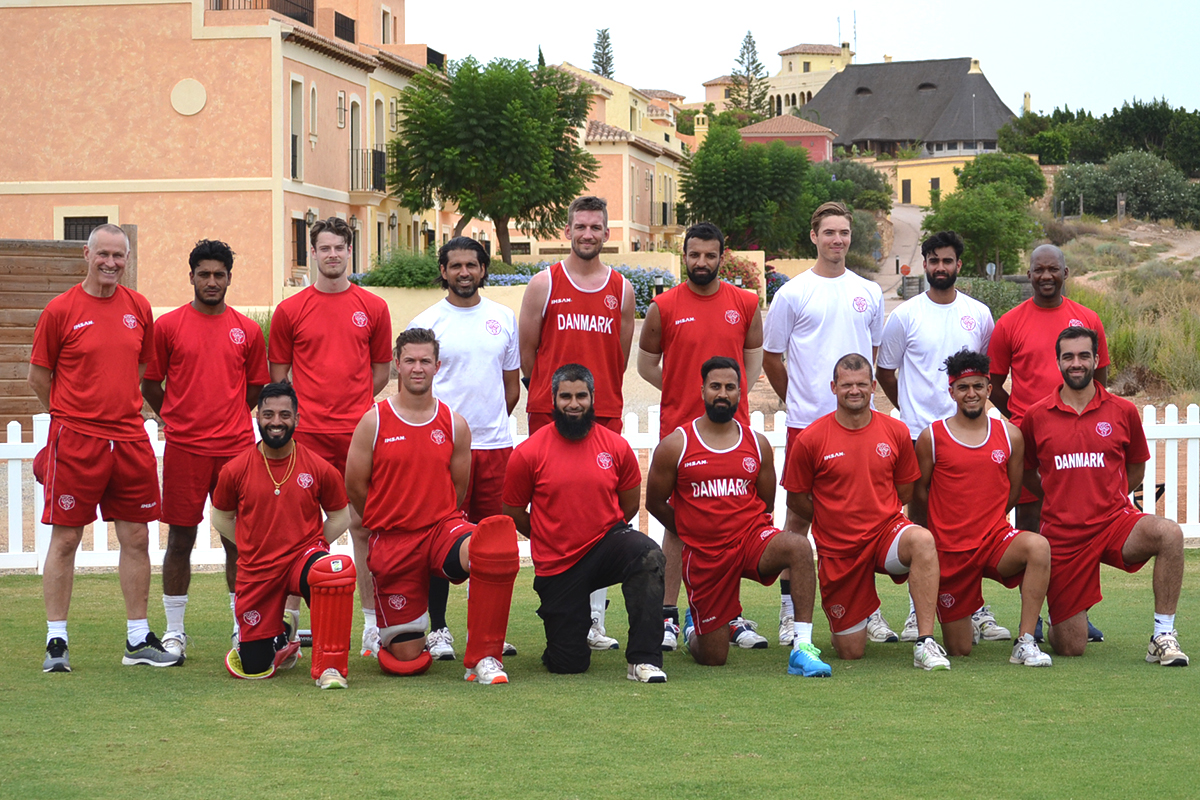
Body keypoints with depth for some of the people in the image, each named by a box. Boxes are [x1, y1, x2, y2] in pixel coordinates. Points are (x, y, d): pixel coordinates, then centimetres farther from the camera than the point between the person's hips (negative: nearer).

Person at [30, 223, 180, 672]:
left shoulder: (139, 309, 8)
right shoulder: (61, 310, -4)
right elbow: (38, 376, 3)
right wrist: (72, 415, 7)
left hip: (130, 439, 4)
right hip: (75, 442, -4)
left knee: (136, 538, 7)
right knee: (65, 539, 0)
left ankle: (138, 639, 16)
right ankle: (56, 641, 7)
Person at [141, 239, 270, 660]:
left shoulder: (247, 330, 8)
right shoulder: (167, 326, 2)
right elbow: (150, 385, 8)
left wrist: (227, 418, 12)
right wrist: (180, 420, 10)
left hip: (236, 447, 2)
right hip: (184, 449, -2)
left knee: (238, 540, 5)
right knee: (180, 541, 2)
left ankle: (243, 629, 13)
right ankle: (174, 632, 10)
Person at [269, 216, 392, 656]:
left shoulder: (373, 308, 8)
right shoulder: (289, 310, 6)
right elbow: (278, 375, 11)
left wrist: (352, 403, 6)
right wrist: (302, 410, 2)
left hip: (359, 433, 1)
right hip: (307, 434, -1)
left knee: (364, 526, 4)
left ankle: (373, 625, 9)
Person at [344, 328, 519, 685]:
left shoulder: (455, 425, 3)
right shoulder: (374, 421, -2)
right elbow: (355, 488, 5)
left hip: (442, 528, 1)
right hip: (392, 543, -1)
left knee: (494, 544, -38)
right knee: (407, 661, -1)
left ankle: (483, 657, -26)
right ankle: (386, 633, 40)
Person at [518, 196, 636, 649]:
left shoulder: (621, 290, 9)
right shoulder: (544, 285, 2)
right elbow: (527, 351, 8)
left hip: (604, 416, 2)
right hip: (549, 413, -2)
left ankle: (594, 622, 7)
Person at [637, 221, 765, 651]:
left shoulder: (745, 304, 6)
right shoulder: (663, 307, 0)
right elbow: (646, 362, 10)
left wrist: (734, 394, 4)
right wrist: (685, 392, 3)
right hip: (679, 427, -2)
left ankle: (732, 616, 13)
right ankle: (668, 616, 5)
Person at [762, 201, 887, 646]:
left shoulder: (869, 293, 11)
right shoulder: (792, 294, -1)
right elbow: (771, 358, 6)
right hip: (806, 422, -3)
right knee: (799, 513, 0)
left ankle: (868, 609, 13)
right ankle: (789, 611, 5)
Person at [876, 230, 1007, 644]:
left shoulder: (979, 314, 8)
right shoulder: (905, 315, 2)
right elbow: (884, 371, 11)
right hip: (918, 433, -1)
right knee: (920, 517, 0)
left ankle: (977, 609, 9)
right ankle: (917, 610, 5)